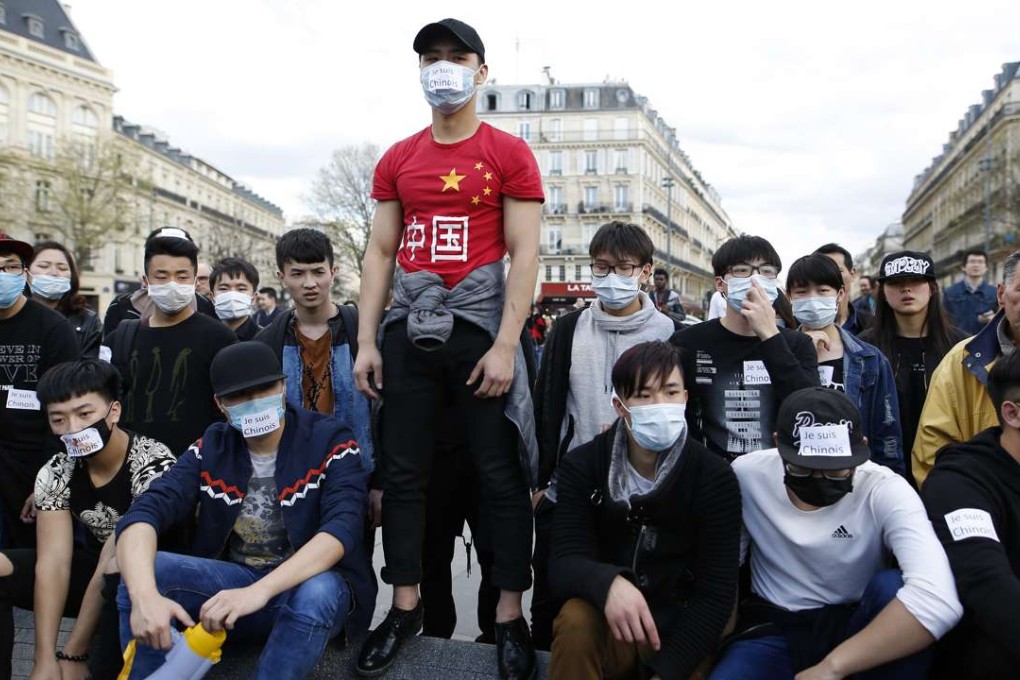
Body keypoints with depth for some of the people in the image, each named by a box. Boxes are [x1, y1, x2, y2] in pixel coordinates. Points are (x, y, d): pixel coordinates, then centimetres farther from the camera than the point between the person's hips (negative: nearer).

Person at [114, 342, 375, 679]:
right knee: (140, 574, -22)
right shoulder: (211, 448, -2)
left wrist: (259, 591, -40)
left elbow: (342, 528, -26)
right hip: (233, 579, 3)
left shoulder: (329, 441, -12)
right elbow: (145, 512, -16)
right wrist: (145, 596, -37)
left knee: (317, 594, -38)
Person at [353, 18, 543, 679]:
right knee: (404, 472, 8)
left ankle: (511, 616, 13)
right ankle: (406, 606, 21)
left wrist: (505, 345, -14)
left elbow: (524, 254, -6)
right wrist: (367, 340, 3)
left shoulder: (509, 154, 0)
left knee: (502, 475, 2)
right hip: (409, 328, 4)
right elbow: (380, 253, 11)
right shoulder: (397, 160, 12)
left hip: (479, 326, -4)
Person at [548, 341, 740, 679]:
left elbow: (717, 591, -14)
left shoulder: (715, 477, -11)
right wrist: (608, 583, -41)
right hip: (608, 629, 0)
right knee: (575, 622, -31)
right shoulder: (582, 466, -8)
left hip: (680, 630, 0)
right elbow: (564, 564, -17)